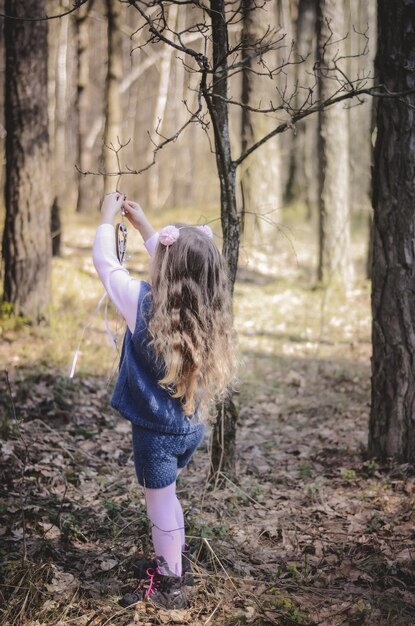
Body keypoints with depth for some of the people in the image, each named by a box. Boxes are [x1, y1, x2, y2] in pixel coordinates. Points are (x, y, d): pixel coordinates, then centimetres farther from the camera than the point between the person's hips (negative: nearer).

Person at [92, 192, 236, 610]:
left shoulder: (145, 304, -24)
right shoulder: (206, 308, -8)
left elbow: (106, 263, -10)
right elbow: (178, 264, 11)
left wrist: (107, 219, 6)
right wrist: (143, 225, 17)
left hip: (156, 429, -6)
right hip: (192, 426, 6)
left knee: (161, 504, 11)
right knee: (166, 498, 26)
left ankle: (170, 586, 25)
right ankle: (173, 560, 42)